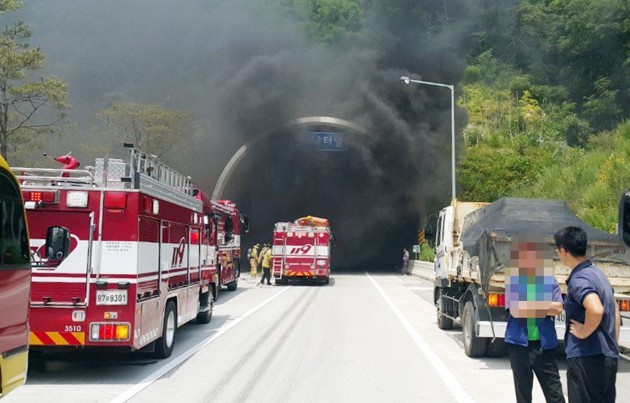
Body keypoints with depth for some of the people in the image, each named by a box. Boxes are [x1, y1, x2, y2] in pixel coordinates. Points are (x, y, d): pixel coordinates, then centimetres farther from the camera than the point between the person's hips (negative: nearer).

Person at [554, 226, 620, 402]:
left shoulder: (578, 279, -15)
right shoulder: (598, 274, 14)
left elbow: (596, 310, -33)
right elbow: (615, 312, 22)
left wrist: (583, 332, -17)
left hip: (586, 359, -9)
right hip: (609, 357, 9)